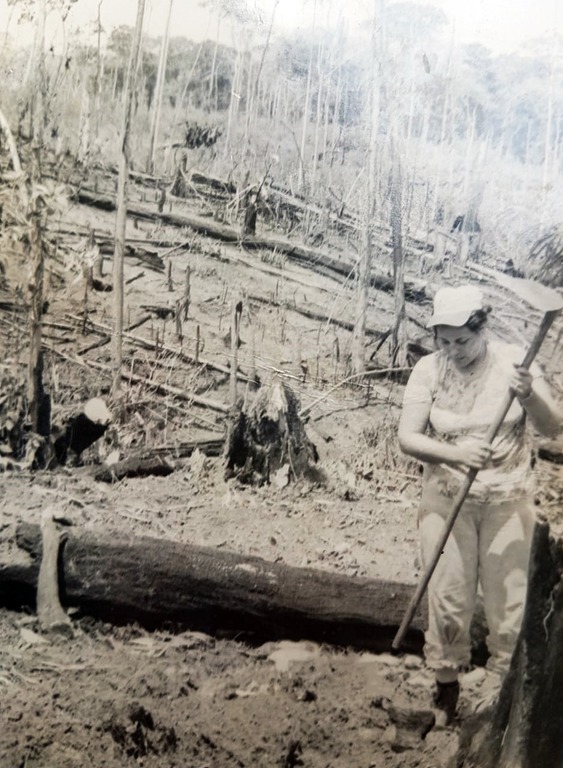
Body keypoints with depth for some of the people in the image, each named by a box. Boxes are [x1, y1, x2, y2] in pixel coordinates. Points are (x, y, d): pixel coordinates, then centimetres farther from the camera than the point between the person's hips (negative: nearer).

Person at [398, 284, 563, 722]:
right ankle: (447, 684, 24)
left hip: (508, 501, 0)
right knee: (448, 598, 6)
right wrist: (455, 453, -29)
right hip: (448, 499, 0)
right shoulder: (429, 370, -8)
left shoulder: (514, 362, -9)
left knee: (510, 599, 6)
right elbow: (407, 438, -10)